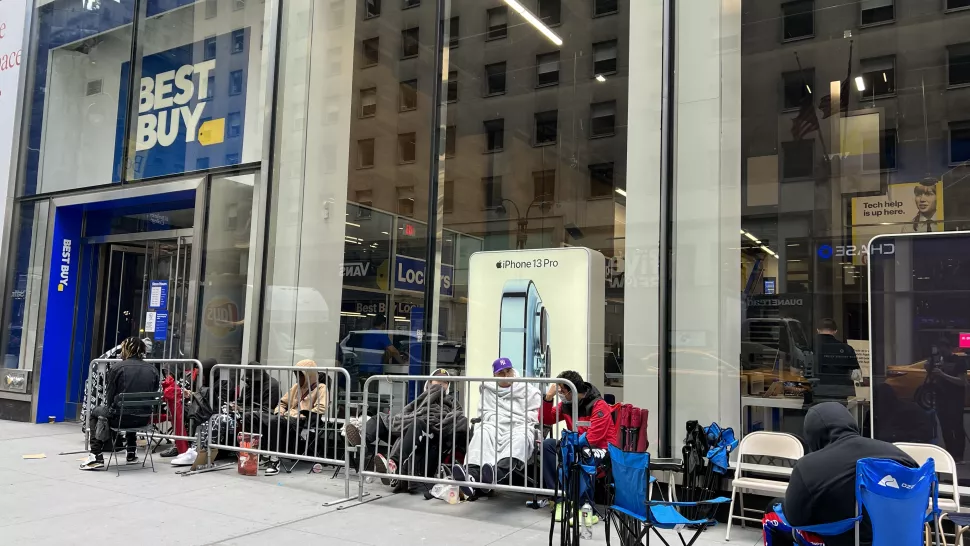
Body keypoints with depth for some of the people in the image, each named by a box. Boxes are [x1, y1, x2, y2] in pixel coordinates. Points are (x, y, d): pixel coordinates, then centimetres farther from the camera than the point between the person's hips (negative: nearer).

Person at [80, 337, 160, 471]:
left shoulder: (117, 368, -7)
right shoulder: (153, 370, 3)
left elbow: (109, 398, 0)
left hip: (120, 417, -4)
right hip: (144, 419, 4)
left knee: (95, 412, 27)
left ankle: (96, 456, 16)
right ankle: (131, 454, 42)